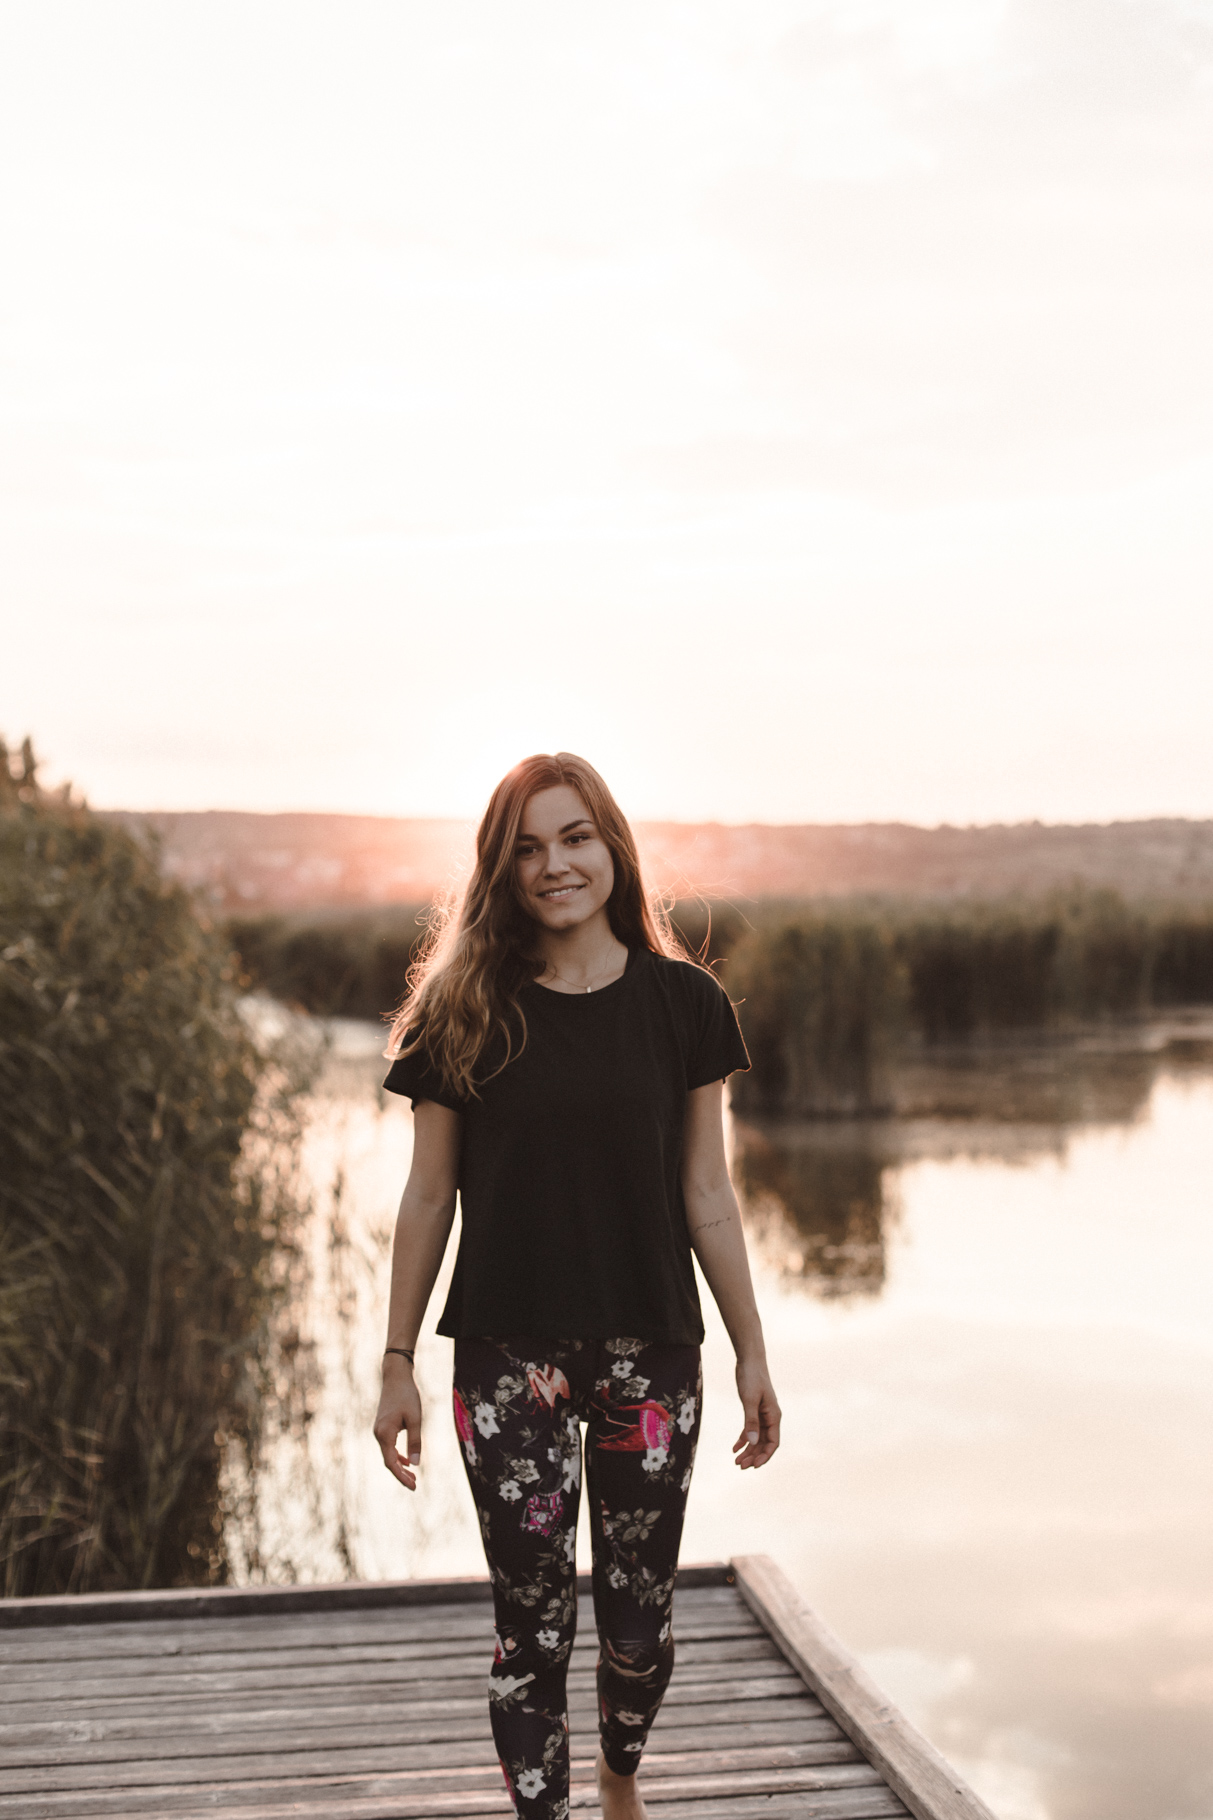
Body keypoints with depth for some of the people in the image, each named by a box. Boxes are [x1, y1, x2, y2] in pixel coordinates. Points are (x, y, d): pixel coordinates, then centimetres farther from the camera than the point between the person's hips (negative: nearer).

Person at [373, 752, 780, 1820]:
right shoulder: (463, 1012, -2)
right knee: (533, 1621, 2)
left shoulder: (682, 1003, -1)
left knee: (639, 1612, 14)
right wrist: (399, 1364, 3)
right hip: (509, 1359, -1)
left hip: (651, 1352, 1)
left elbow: (707, 1195, 3)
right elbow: (428, 1198, 2)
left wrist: (752, 1356, 4)